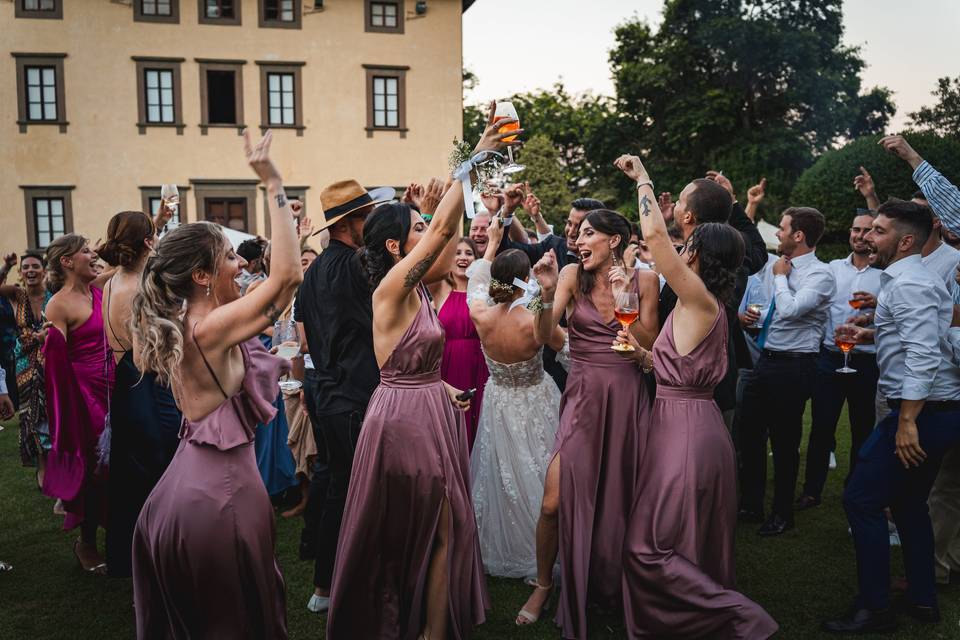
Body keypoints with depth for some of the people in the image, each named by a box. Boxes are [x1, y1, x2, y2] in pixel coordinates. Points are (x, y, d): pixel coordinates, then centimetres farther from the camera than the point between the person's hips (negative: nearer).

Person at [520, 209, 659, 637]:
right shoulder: (572, 275, -2)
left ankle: (614, 587, 38)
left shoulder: (643, 279, 0)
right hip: (582, 395, -1)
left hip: (626, 396, 1)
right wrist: (547, 292, -27)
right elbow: (543, 336, -11)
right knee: (554, 502, -5)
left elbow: (651, 347, -3)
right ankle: (544, 584, 22)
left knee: (620, 497, 12)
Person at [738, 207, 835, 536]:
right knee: (749, 433, 13)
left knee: (784, 441, 5)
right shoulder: (786, 267, 10)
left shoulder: (820, 274, -15)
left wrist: (780, 276, -15)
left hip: (794, 366, -8)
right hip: (767, 359, 8)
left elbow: (790, 310, -29)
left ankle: (782, 513, 24)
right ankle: (750, 504, 29)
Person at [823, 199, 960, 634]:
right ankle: (922, 600, 30)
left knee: (861, 500, -5)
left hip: (922, 411, -11)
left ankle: (874, 610, 4)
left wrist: (907, 422, -28)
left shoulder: (909, 284, -17)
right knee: (908, 502, 20)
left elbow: (923, 356, -26)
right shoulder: (908, 278, 15)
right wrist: (869, 335, 18)